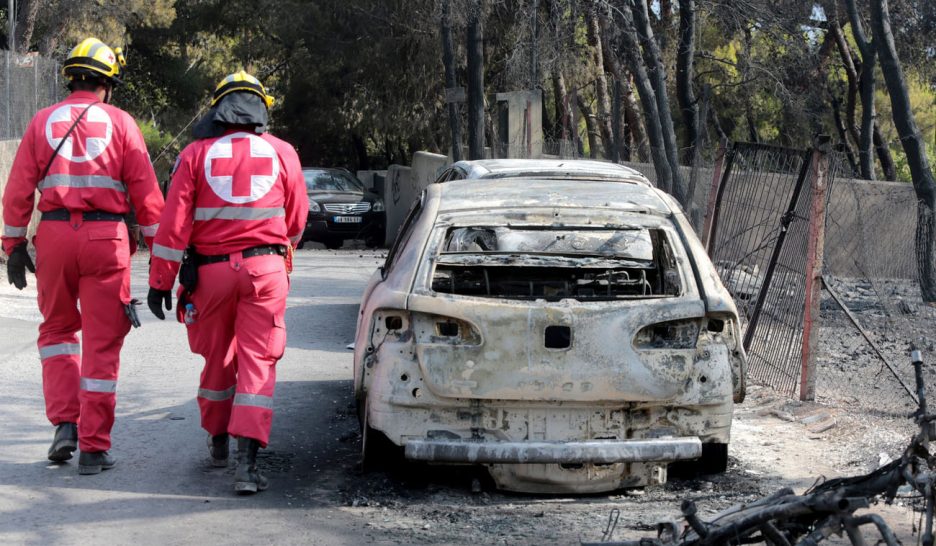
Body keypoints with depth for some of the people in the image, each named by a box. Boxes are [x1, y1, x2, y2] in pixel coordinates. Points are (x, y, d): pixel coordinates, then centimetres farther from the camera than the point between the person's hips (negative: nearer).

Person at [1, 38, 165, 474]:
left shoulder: (43, 122, 7)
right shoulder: (120, 122, 2)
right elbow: (146, 192, -1)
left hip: (54, 234, 2)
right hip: (106, 237, -2)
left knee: (57, 328, 21)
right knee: (102, 343, 4)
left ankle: (65, 422, 6)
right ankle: (94, 447, 5)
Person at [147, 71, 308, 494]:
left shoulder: (196, 154, 0)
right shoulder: (282, 153, 4)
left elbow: (174, 224, -5)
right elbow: (296, 221, 14)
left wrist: (160, 282, -2)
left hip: (211, 270, 1)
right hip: (265, 269, 0)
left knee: (217, 359, 17)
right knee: (258, 362, -2)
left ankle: (217, 441, 33)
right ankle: (247, 461, -12)